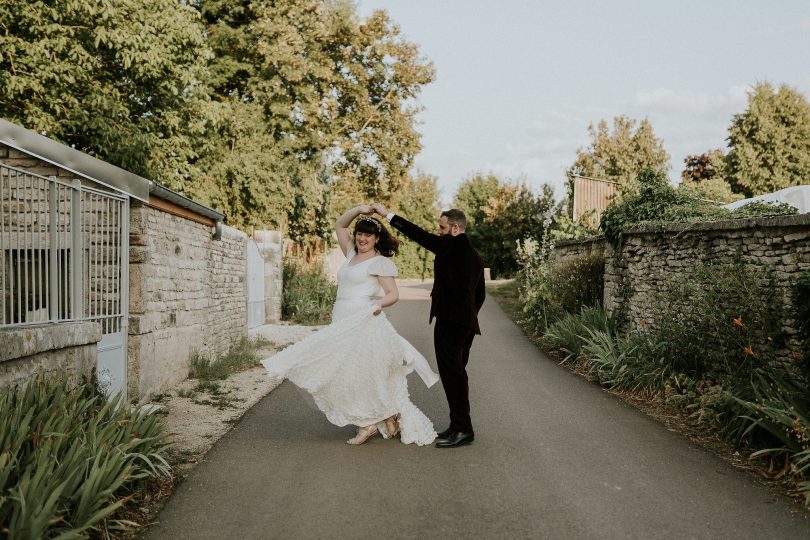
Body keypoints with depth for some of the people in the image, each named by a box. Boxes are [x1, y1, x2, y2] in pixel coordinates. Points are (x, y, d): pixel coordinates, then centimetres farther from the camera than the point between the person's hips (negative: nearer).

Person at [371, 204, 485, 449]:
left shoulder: (456, 244, -9)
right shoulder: (474, 255, 18)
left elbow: (420, 235, -11)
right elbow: (479, 295, 21)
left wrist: (388, 214, -6)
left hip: (450, 321, -10)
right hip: (467, 323, 10)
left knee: (452, 374, -7)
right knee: (456, 374, 14)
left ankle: (462, 429, -4)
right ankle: (459, 426, 19)